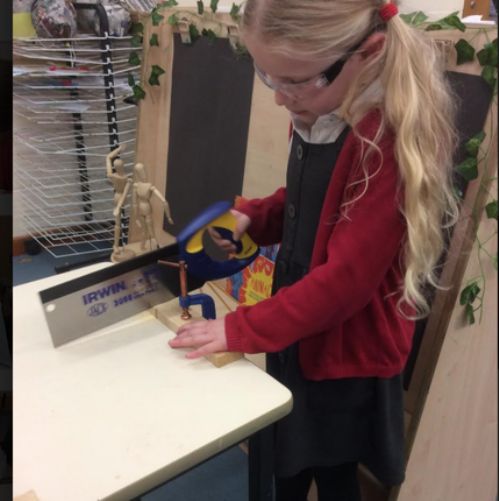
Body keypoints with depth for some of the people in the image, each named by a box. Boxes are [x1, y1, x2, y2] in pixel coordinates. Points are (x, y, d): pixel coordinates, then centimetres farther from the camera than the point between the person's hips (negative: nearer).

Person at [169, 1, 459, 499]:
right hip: (298, 330, 7)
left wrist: (240, 329, -21)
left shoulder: (398, 136, -28)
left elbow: (346, 278, -26)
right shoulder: (319, 113, -1)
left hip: (346, 349, -7)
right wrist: (250, 218, -5)